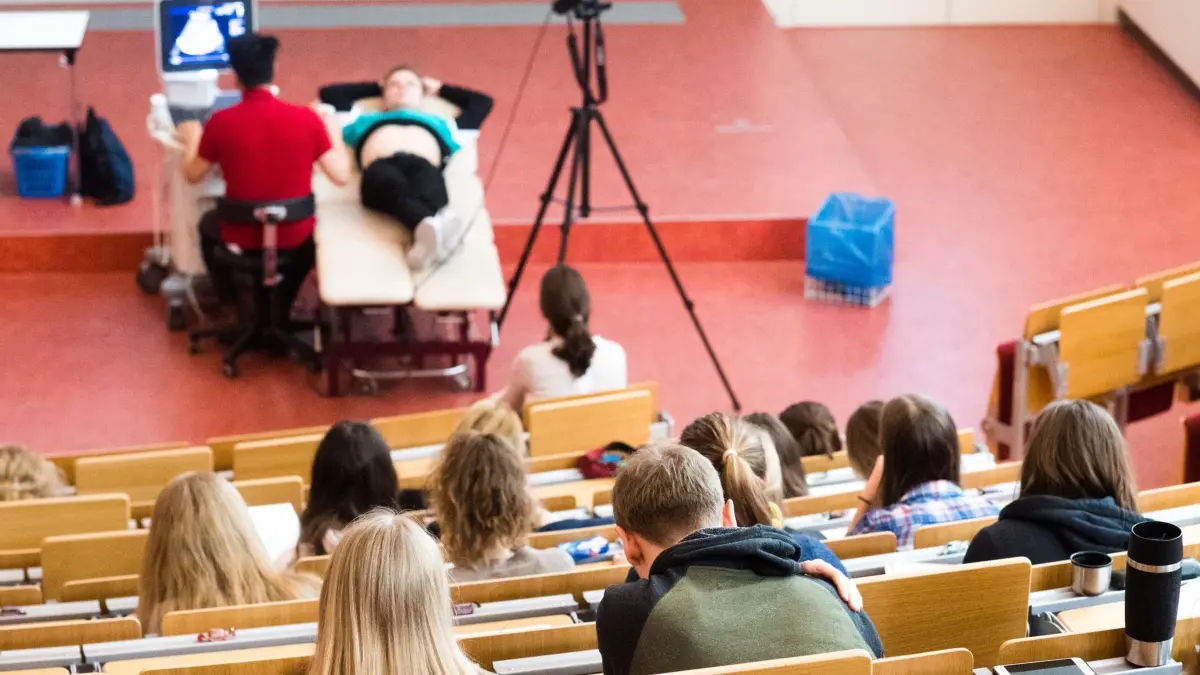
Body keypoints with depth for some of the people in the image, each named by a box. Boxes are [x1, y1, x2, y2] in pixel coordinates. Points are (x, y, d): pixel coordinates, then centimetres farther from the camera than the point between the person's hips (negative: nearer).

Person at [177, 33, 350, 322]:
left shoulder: (221, 122, -16)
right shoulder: (306, 118, -15)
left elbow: (192, 175, 1)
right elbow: (341, 176, -6)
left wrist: (191, 139, 22)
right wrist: (331, 129, 10)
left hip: (241, 239, 0)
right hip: (295, 237, 1)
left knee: (209, 223, 36)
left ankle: (231, 308, 37)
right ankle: (282, 306, 42)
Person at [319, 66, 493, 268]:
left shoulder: (439, 123, 45)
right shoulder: (367, 120, 44)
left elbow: (482, 101, 56)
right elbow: (329, 92, 56)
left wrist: (439, 88, 64)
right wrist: (376, 88, 62)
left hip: (424, 166, 1)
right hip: (381, 166, -1)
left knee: (430, 194, -40)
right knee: (393, 185, -42)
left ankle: (428, 239, -73)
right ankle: (429, 227, -72)